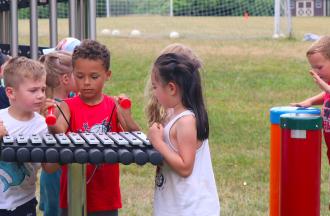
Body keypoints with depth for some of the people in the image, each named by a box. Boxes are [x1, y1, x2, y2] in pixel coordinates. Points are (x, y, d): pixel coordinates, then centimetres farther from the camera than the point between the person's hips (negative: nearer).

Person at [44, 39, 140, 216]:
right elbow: (59, 131, -22)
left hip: (106, 198, 1)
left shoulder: (114, 107, -1)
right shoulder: (68, 107, -3)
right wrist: (52, 126, -44)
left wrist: (126, 116, -28)